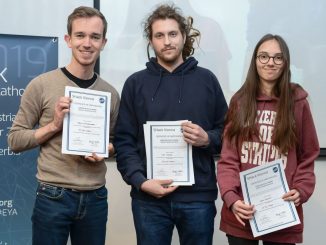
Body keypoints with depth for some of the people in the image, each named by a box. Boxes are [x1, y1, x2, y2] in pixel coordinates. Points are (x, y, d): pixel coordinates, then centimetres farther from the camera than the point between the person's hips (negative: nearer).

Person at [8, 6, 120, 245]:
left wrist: (105, 151, -4)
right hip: (53, 197, -3)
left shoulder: (111, 93, 5)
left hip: (96, 198, 4)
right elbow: (15, 139, -2)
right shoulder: (42, 85, -5)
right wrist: (53, 126, -16)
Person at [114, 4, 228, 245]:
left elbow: (227, 131, 10)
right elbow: (124, 141, 1)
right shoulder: (136, 83, 5)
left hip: (198, 196, 1)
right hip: (149, 198, 0)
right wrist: (140, 182, -11)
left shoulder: (206, 79, 7)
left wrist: (207, 139, -11)